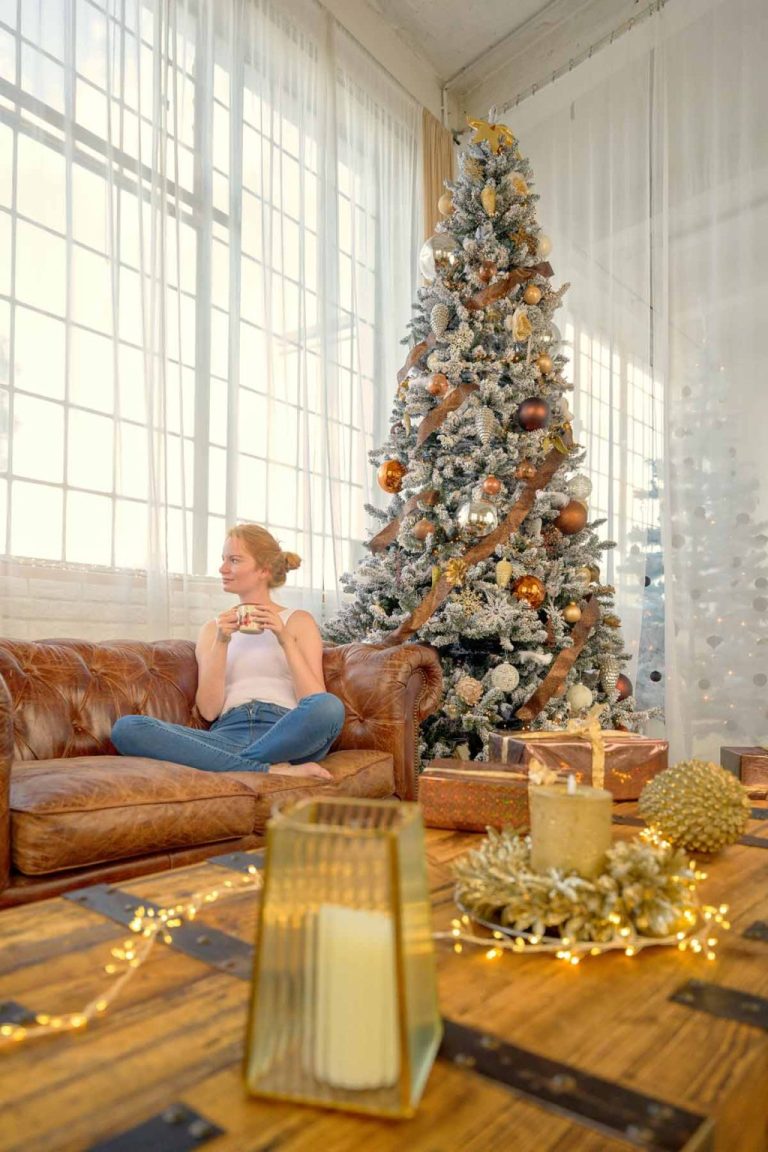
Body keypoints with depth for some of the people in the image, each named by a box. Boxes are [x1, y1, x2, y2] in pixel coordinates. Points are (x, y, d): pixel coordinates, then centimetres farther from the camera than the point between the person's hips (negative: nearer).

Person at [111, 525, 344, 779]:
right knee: (127, 727, -22)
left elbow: (317, 704, 1)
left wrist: (285, 639, -6)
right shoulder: (214, 629, 20)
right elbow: (208, 710, 7)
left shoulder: (298, 621, 15)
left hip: (284, 734, -2)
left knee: (329, 706, -35)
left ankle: (230, 765, -22)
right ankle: (273, 770, -26)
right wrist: (221, 643, -2)